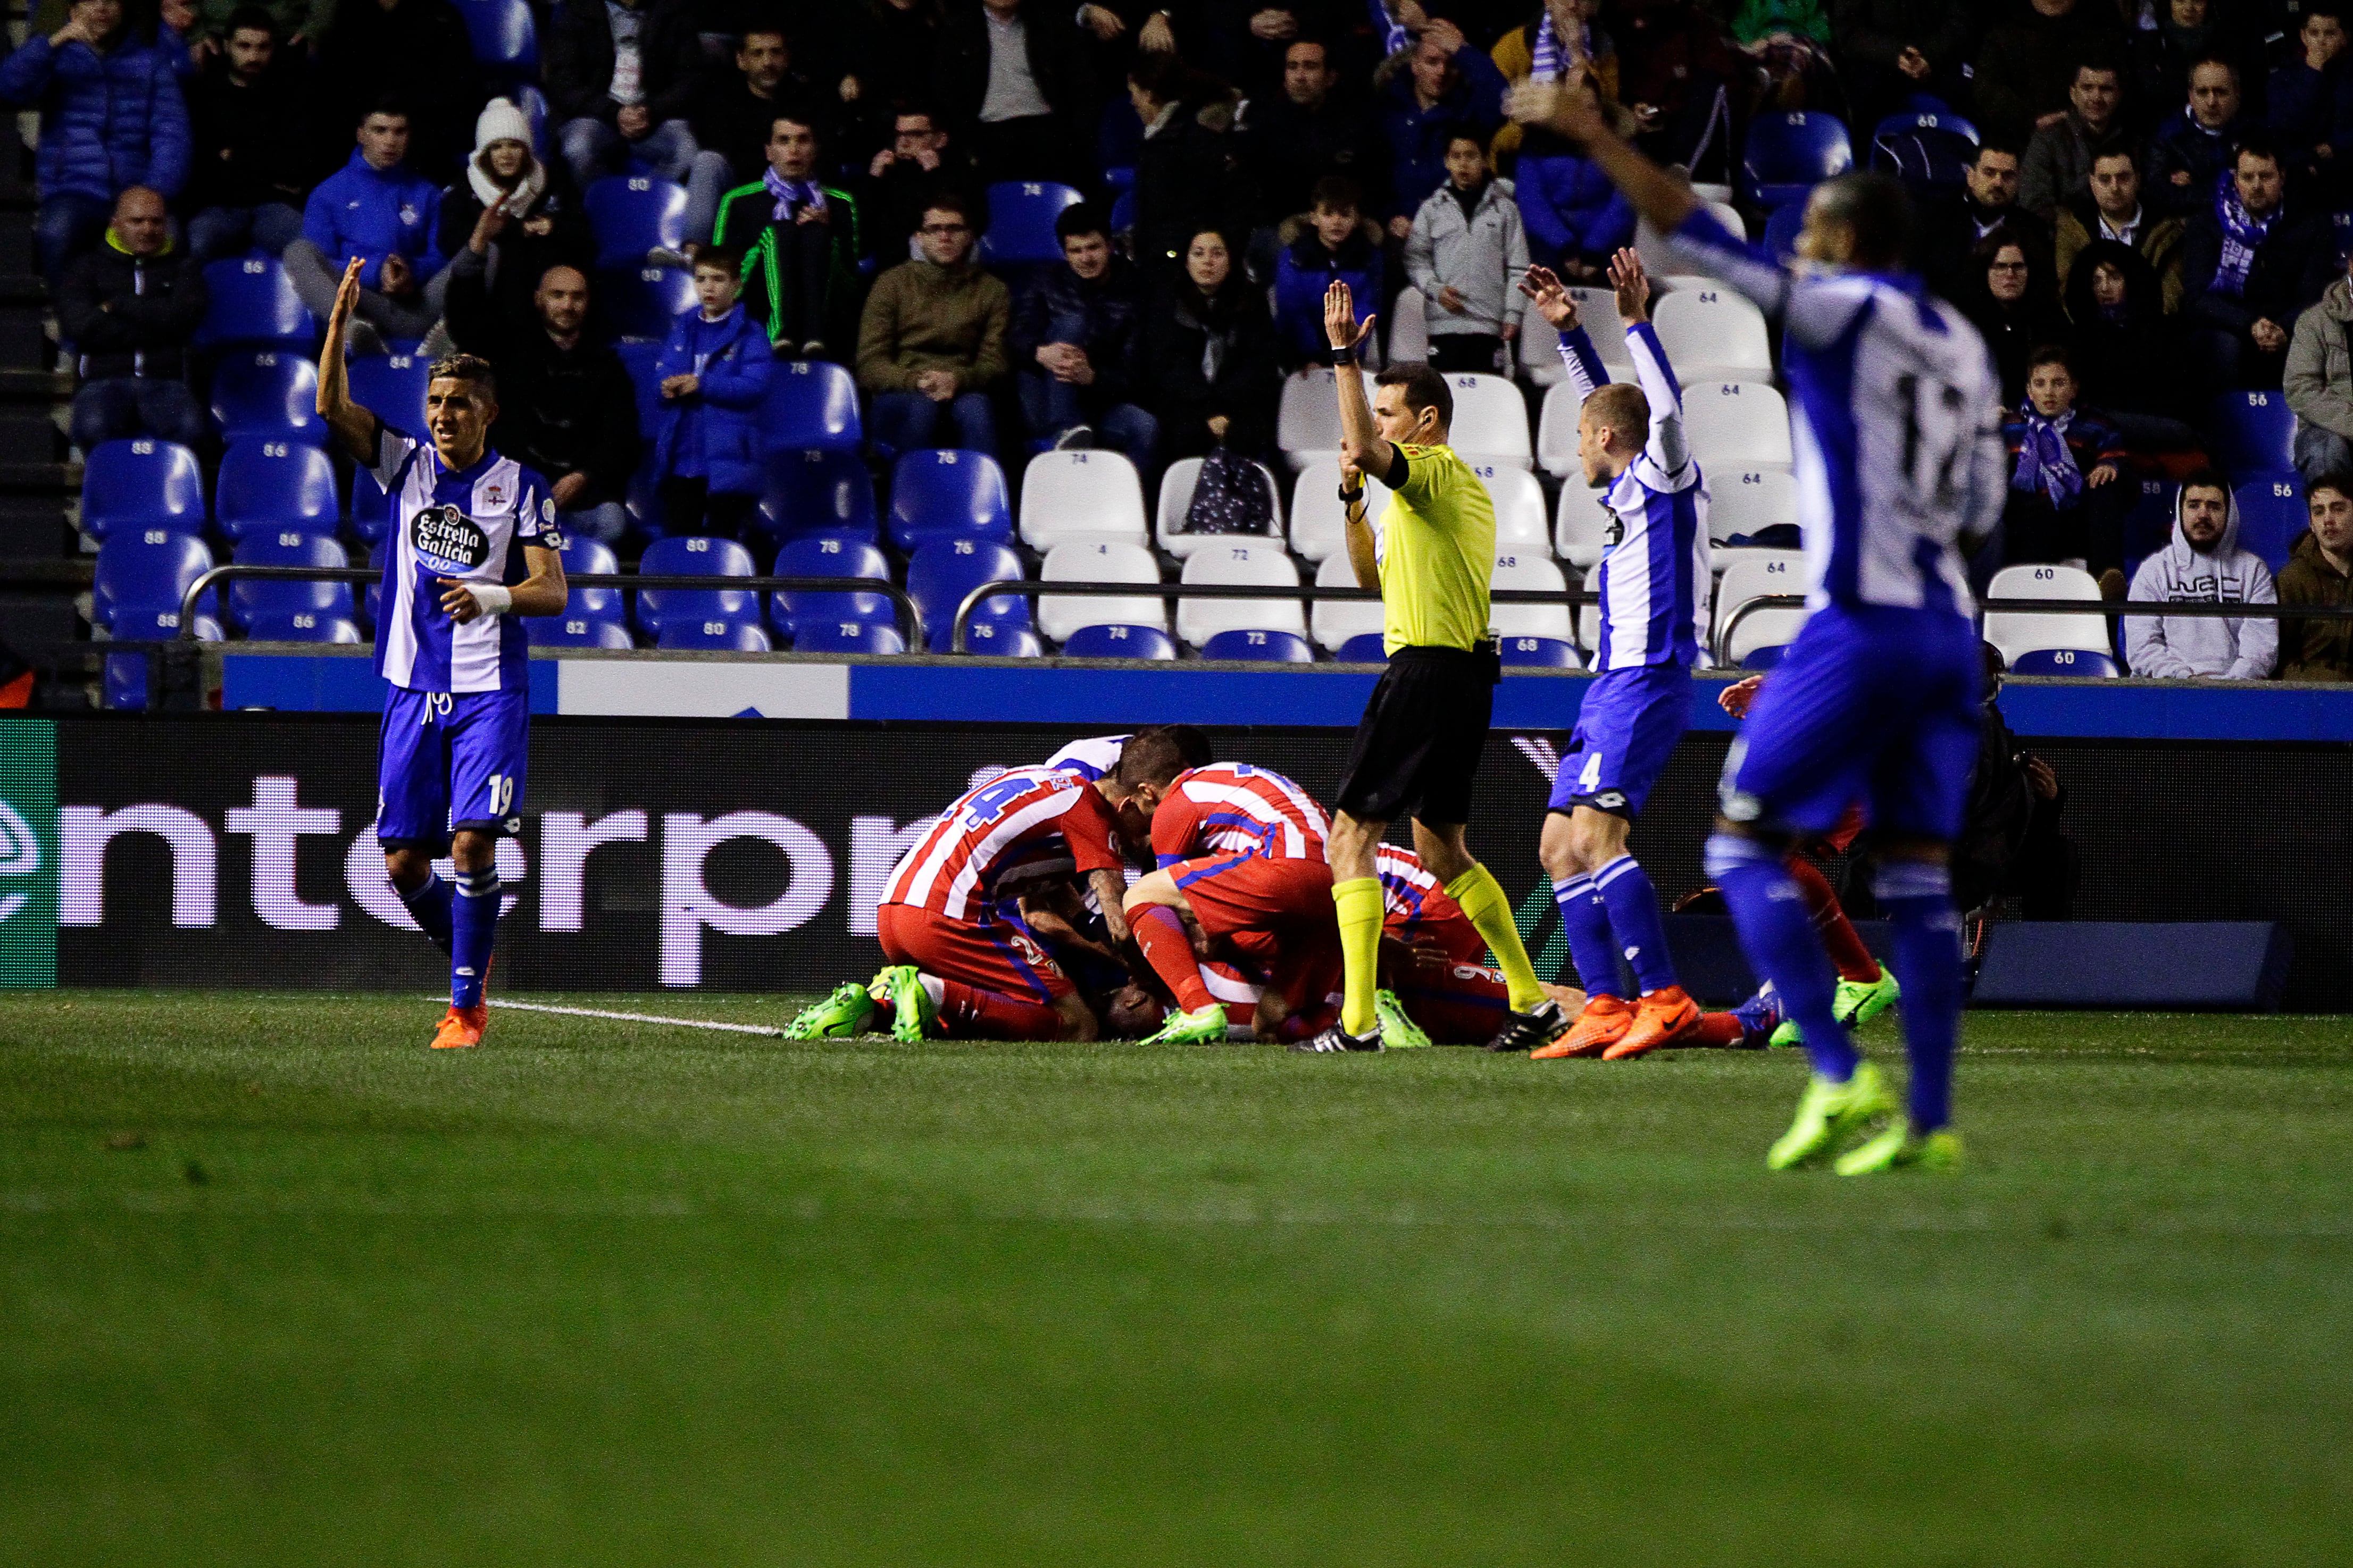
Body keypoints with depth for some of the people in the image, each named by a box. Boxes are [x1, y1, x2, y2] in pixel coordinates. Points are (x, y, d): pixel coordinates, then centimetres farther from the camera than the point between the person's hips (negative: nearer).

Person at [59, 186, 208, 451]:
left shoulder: (183, 267, 19)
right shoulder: (88, 267, 16)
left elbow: (183, 315, -2)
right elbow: (78, 325, -2)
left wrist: (116, 305, 1)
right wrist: (153, 329, -1)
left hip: (165, 381, 0)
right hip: (105, 379, 0)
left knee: (189, 428, -35)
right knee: (93, 428, -36)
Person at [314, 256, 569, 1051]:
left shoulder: (520, 487, 0)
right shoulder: (406, 464, 6)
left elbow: (553, 590, -6)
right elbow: (332, 407, -6)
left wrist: (494, 596, -26)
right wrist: (340, 319, -19)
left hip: (490, 689, -3)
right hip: (413, 687, 3)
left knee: (473, 841, -16)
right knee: (403, 859, 3)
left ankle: (467, 1005, -7)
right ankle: (470, 958, 29)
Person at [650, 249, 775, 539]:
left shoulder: (749, 334, -1)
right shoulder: (682, 328, 15)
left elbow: (756, 387, -13)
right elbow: (661, 371, 12)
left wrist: (701, 385, -19)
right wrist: (669, 386, -12)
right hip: (682, 458, 5)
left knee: (723, 545, -2)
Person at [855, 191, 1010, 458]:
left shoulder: (992, 291, 16)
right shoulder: (893, 283, 12)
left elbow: (994, 364, 6)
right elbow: (869, 366, 4)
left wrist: (958, 380, -17)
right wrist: (916, 382, -16)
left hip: (964, 393, 1)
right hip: (900, 396, -1)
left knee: (976, 407, -35)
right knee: (922, 408, -36)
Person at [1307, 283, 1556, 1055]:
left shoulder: (1436, 473, -10)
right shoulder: (1460, 486, 21)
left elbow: (1365, 449, -30)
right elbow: (1373, 575, 27)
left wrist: (1344, 355, -24)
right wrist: (1354, 502, 11)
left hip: (1427, 669, -10)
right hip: (1462, 674, 10)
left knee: (1351, 836, -9)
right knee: (1442, 852, 18)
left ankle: (1358, 1020, -15)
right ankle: (1532, 1002, 20)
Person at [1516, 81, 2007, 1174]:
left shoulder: (1841, 309, -6)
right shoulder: (1961, 346, 15)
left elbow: (1701, 236, -12)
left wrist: (1594, 138, -9)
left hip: (1859, 625, -7)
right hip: (1947, 629, 7)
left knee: (1745, 848, 2)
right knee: (1918, 879, 6)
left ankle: (1839, 1078, -10)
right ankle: (1929, 1121, 1)